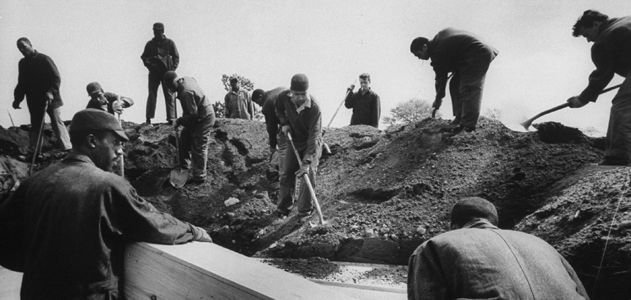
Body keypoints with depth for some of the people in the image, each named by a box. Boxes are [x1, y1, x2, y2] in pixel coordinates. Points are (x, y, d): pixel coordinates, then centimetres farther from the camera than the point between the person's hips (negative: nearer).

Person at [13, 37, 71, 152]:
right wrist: (17, 99, 9)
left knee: (57, 123, -7)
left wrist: (51, 91, -24)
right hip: (34, 102, 5)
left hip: (50, 99, -5)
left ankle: (68, 149, -9)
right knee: (35, 126, 8)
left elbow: (56, 78, -10)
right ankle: (34, 153, 13)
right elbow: (21, 83, 20)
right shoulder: (22, 63, 14)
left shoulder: (44, 59, -4)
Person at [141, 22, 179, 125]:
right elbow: (144, 56, 15)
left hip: (167, 72, -1)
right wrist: (149, 64, -5)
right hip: (154, 72, 2)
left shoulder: (169, 43, 6)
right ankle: (148, 118, -3)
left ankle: (171, 119, -2)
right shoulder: (150, 44, 12)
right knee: (152, 94, -3)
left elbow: (176, 57, 6)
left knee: (169, 95, -3)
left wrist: (172, 68, -7)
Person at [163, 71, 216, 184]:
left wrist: (180, 120, -11)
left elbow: (192, 114, -25)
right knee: (185, 137, 17)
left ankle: (199, 177, 8)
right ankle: (184, 164, 30)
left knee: (198, 148, -2)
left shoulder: (186, 92, -28)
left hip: (204, 119, -10)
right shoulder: (186, 79, 0)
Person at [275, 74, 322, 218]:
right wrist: (284, 123, -10)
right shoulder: (284, 97, -18)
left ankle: (305, 210, 3)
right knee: (286, 173, 4)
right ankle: (283, 207, 18)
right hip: (294, 140, 4)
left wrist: (306, 162, -38)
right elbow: (278, 109, 9)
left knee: (309, 173, -11)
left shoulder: (314, 108, -31)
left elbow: (314, 136, -33)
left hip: (312, 143, -4)